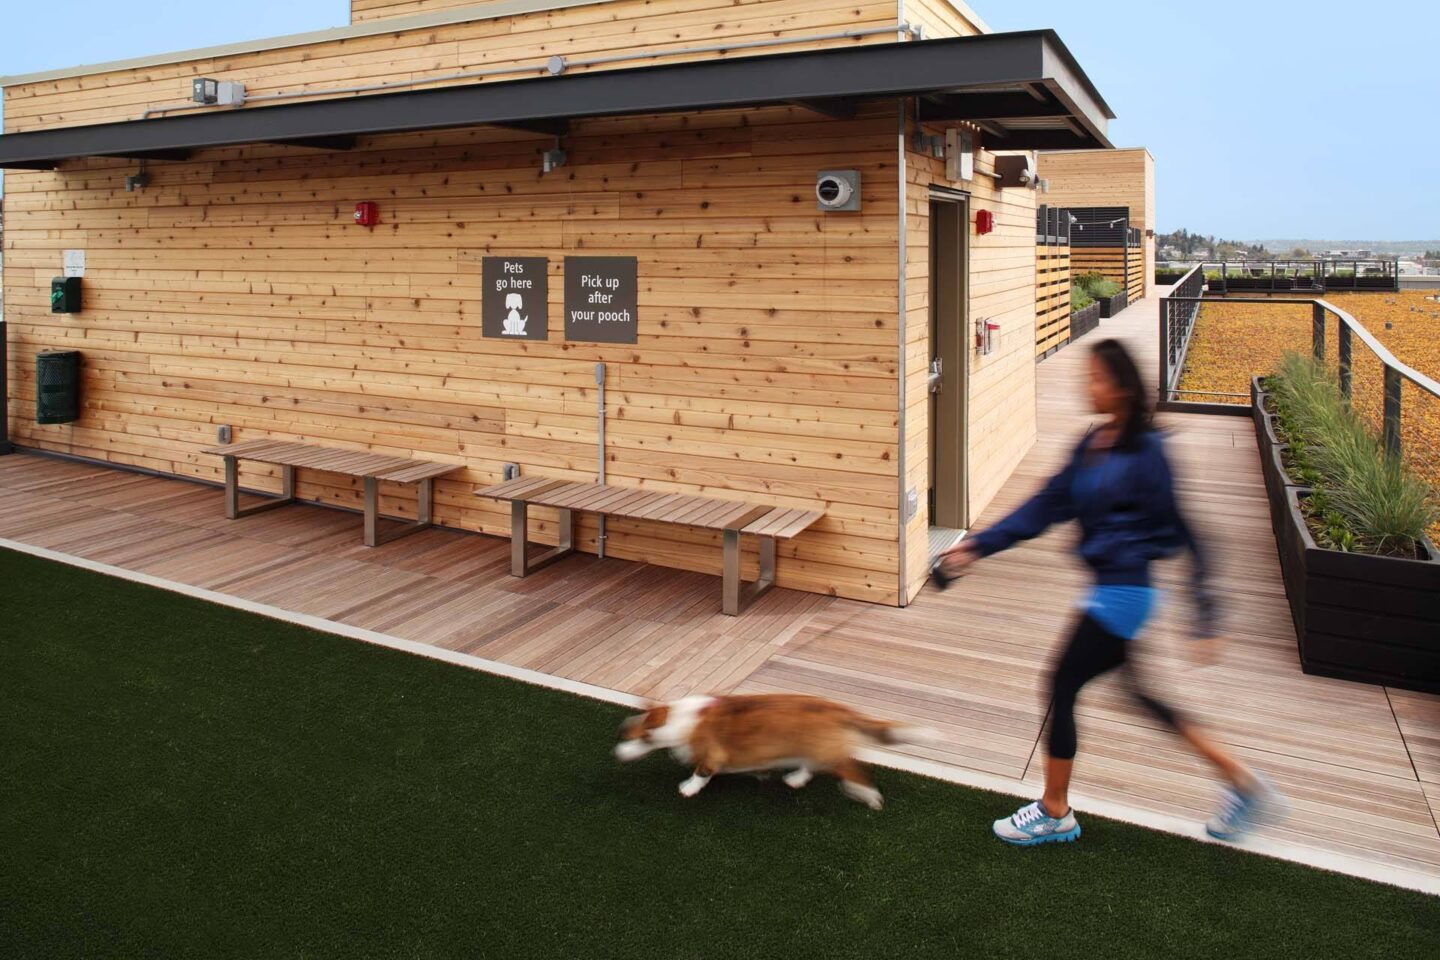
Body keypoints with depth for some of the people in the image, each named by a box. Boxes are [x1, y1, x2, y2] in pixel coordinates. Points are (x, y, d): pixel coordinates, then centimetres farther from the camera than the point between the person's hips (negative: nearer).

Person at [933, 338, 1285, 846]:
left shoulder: (1146, 452, -18)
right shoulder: (1093, 444, 6)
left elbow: (1181, 533, -15)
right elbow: (1047, 504, 8)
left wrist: (1205, 621, -13)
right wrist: (979, 545, 3)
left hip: (1127, 589, -9)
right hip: (1112, 586, 9)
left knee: (1063, 685, 0)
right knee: (1140, 693, 19)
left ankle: (1054, 813, 18)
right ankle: (1241, 780, 32)